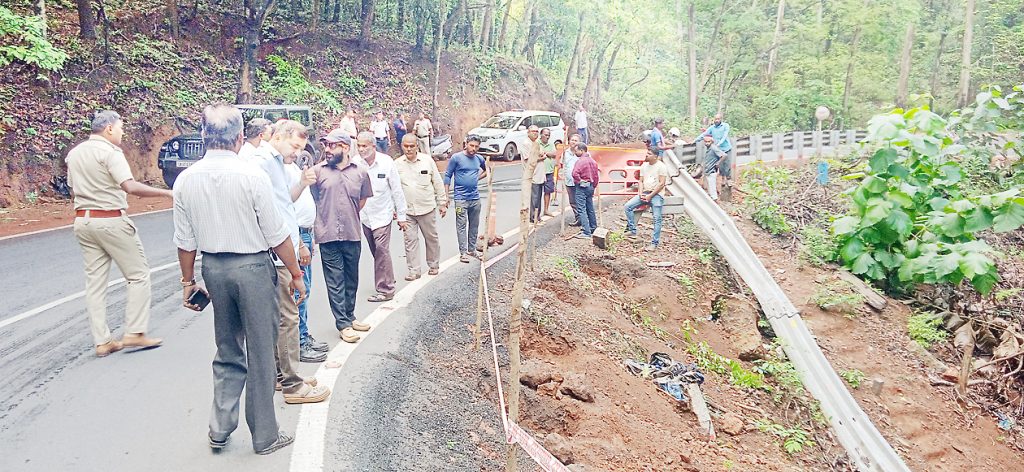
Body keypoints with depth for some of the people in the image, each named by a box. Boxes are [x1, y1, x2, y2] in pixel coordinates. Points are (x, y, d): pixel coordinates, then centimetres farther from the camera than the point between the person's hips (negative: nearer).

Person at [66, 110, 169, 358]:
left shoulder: (74, 153, 13)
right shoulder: (110, 152, -12)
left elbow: (73, 191, 19)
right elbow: (131, 186, -25)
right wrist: (167, 193, -24)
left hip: (83, 220, 8)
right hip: (111, 220, -8)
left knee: (95, 282, 9)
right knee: (138, 275, 3)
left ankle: (101, 341, 10)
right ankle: (134, 333, 0)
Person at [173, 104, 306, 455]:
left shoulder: (185, 180, -1)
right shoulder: (252, 175, -15)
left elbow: (185, 241, 5)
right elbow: (277, 236, -11)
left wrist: (188, 282, 17)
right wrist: (295, 272, 0)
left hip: (213, 268, 5)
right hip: (253, 267, -5)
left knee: (227, 351, 21)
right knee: (260, 354, 7)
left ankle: (220, 429, 26)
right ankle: (264, 436, 18)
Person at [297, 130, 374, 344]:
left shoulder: (360, 172, 3)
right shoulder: (318, 171, -2)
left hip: (352, 235, 2)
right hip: (328, 235, -2)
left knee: (351, 279, 15)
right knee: (335, 282, 2)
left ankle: (349, 316, 30)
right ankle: (343, 324, 9)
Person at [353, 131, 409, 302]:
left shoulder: (386, 163, -11)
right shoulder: (355, 163, -6)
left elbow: (397, 191, -4)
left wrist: (401, 216, -2)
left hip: (382, 214, -3)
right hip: (365, 215, 4)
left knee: (381, 251, -10)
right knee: (377, 252, 13)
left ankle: (385, 289, -3)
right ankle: (388, 280, 31)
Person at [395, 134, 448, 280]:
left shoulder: (427, 160, -2)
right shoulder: (397, 164, 0)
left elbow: (438, 183, 5)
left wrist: (442, 203, 5)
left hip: (427, 208, 0)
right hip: (406, 210, 0)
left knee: (431, 237, 10)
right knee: (410, 240, 1)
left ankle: (433, 265, 27)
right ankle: (414, 270, 9)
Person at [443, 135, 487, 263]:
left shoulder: (479, 159, 6)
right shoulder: (456, 158, -7)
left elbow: (487, 170, 27)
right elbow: (447, 176, -3)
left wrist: (478, 178, 11)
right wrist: (446, 195, -7)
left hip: (475, 198, 5)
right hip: (461, 198, -5)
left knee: (474, 226, 12)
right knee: (461, 226, -3)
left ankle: (472, 250, 24)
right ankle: (463, 252, 1)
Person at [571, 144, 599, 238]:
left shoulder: (580, 161, -16)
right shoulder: (593, 161, 10)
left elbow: (575, 173, -30)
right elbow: (596, 176, 15)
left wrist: (579, 181, -15)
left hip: (582, 187, -8)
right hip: (590, 187, 9)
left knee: (581, 209, -6)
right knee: (590, 208, 19)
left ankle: (586, 232, -11)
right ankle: (593, 229, 29)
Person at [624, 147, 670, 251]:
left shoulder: (661, 166, -7)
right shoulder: (644, 166, 13)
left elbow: (662, 184, -12)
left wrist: (650, 195, -14)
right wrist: (640, 193, -3)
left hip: (657, 195, -6)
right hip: (644, 193, 6)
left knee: (657, 219, -7)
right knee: (628, 206, -8)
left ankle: (654, 243, -4)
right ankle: (632, 231, -4)